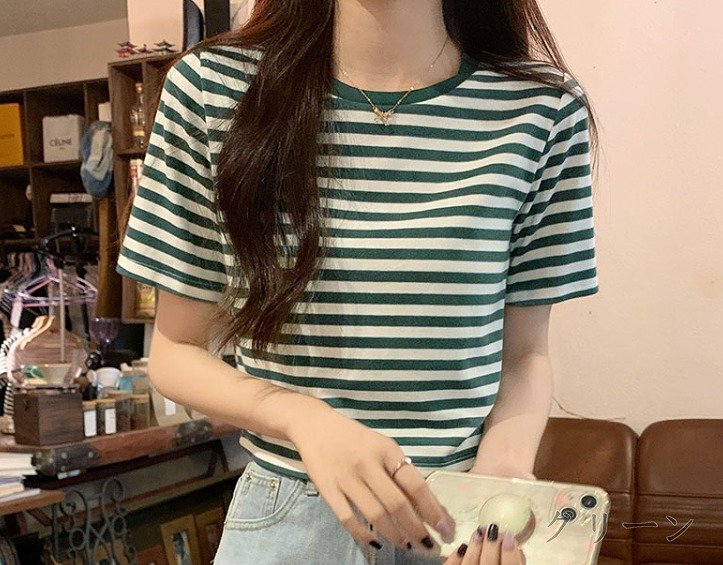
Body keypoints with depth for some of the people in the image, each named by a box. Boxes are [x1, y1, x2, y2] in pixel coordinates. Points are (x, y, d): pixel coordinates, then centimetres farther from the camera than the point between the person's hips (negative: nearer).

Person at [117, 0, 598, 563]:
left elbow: (523, 353, 1)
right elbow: (176, 350, -3)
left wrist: (503, 466, -18)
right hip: (285, 519, 0)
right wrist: (305, 419, -20)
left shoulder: (543, 109, -8)